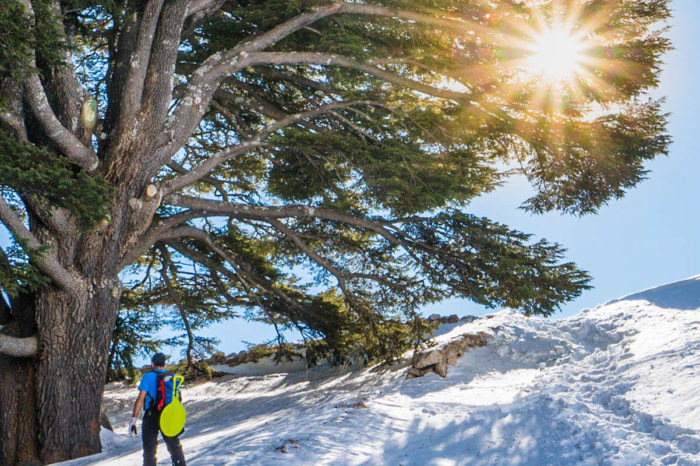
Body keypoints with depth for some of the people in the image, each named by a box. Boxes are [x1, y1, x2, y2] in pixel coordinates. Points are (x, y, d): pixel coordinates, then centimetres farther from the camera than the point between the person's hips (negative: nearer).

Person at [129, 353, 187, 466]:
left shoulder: (148, 377, -5)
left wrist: (133, 418, -11)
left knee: (149, 449, 4)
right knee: (175, 447, 18)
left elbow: (140, 399, -13)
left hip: (151, 417, -4)